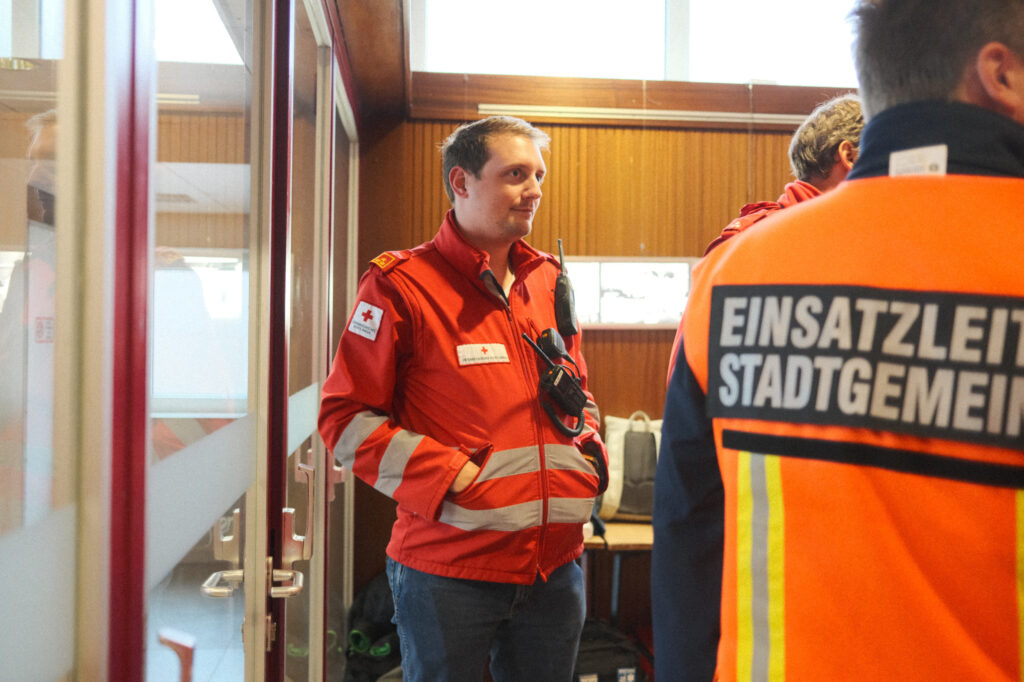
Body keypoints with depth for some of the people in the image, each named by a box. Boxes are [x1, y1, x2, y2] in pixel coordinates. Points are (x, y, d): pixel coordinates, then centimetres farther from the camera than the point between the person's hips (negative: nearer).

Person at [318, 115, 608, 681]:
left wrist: (590, 452, 4)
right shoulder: (401, 285, -9)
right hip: (448, 570, -5)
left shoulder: (548, 281, 10)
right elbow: (345, 417, -10)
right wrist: (451, 476, -17)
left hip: (555, 564, 6)